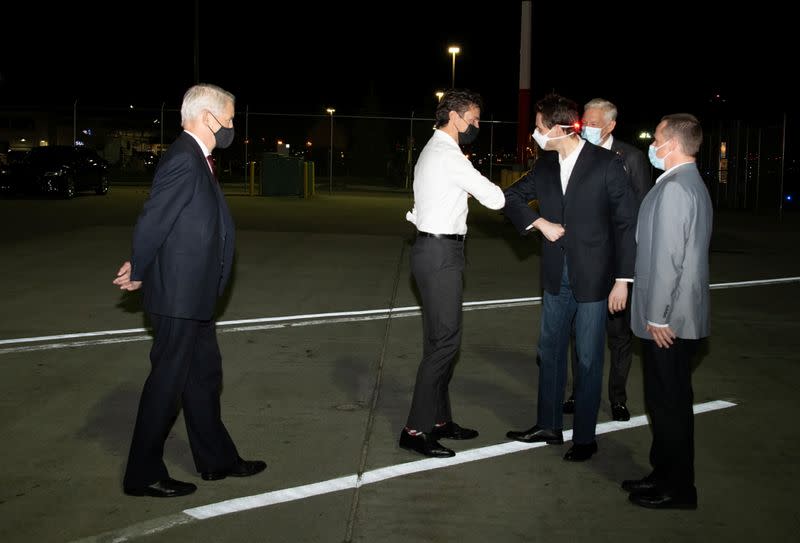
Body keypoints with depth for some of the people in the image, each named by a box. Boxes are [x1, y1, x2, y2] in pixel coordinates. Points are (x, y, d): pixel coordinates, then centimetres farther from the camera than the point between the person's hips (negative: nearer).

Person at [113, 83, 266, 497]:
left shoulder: (196, 159, 12)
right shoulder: (184, 160, -20)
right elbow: (153, 221, -21)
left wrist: (139, 269, 3)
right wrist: (138, 273, -8)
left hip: (192, 296, 10)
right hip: (177, 295, -10)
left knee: (204, 374, 18)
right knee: (168, 381, 0)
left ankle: (216, 459, 32)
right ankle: (143, 475, 14)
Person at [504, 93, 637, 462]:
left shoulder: (606, 164, -11)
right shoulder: (545, 166, 4)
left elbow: (626, 222, -10)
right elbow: (512, 197, 13)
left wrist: (623, 279, -13)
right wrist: (540, 222, -6)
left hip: (593, 278, -6)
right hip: (557, 276, 6)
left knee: (588, 359, 4)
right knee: (550, 352, 14)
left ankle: (585, 437, 16)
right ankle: (549, 426, 29)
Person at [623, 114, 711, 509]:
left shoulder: (674, 188, -18)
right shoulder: (693, 184, 14)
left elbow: (667, 258, -22)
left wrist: (658, 317, -18)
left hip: (669, 321, -10)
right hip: (681, 315, 10)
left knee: (669, 403, 0)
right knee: (667, 401, 17)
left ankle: (677, 490, 10)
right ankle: (665, 475, 28)